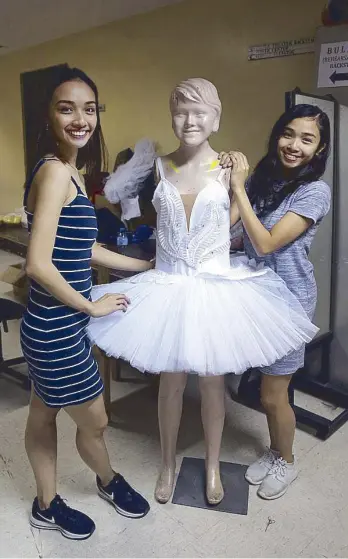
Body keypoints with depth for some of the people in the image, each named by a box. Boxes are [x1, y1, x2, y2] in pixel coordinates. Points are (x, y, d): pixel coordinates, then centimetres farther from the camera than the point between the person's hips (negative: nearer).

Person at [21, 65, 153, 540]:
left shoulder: (68, 171, 9)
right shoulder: (55, 171, -21)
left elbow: (82, 249, 14)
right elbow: (39, 264, -27)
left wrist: (149, 265, 20)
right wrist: (93, 306, -14)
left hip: (53, 326, 9)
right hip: (58, 330, -9)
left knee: (44, 414, 23)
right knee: (94, 421, 14)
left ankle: (47, 506, 44)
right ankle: (110, 482, 45)